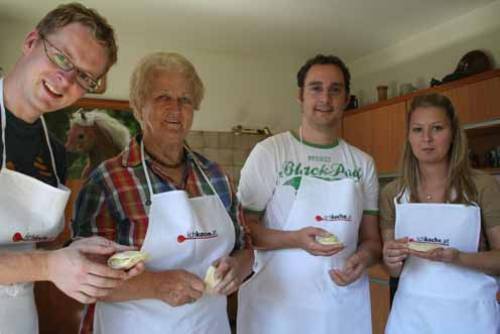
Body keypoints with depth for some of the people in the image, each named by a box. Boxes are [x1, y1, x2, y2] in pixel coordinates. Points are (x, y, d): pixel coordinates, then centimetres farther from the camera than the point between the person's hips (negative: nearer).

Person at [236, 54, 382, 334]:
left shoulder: (363, 163, 6)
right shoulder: (270, 151, -8)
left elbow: (371, 238, 9)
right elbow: (242, 227, -8)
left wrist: (363, 258, -12)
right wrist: (296, 239, -22)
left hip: (346, 306, 4)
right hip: (278, 303, -4)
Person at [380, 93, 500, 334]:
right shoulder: (392, 193, -1)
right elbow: (394, 271, 5)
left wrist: (456, 257, -23)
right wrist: (390, 259, -17)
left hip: (469, 312, -2)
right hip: (412, 311, 2)